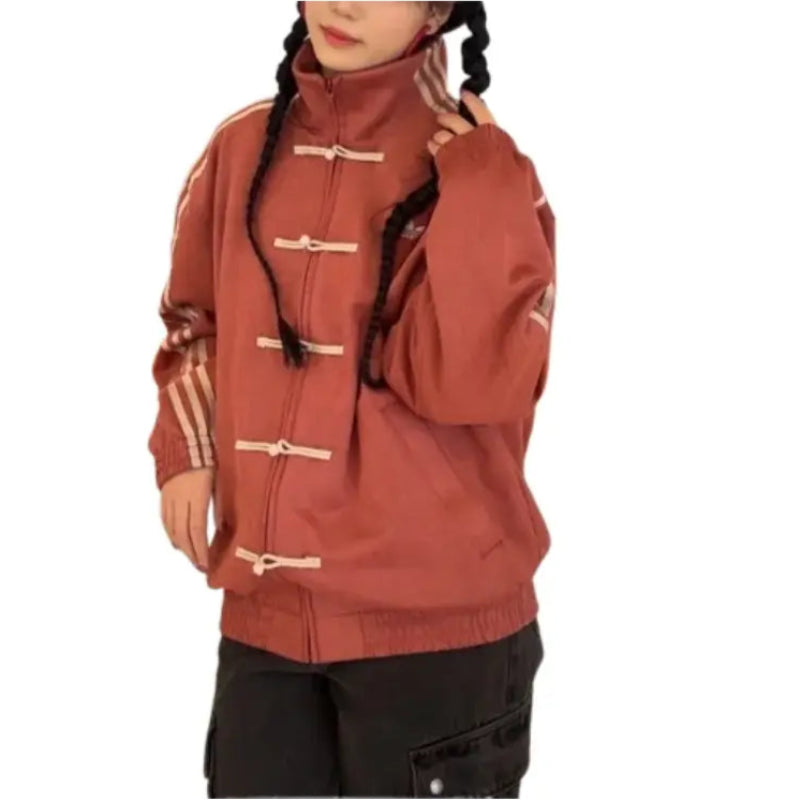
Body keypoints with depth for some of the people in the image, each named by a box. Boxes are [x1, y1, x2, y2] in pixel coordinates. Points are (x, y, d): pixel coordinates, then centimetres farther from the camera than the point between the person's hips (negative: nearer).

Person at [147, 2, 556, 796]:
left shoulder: (482, 172, -7)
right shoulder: (242, 147, 5)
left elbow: (467, 380, -18)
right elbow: (194, 316, 20)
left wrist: (479, 192, -21)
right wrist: (185, 446, 5)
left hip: (433, 625, -4)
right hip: (265, 613, 4)